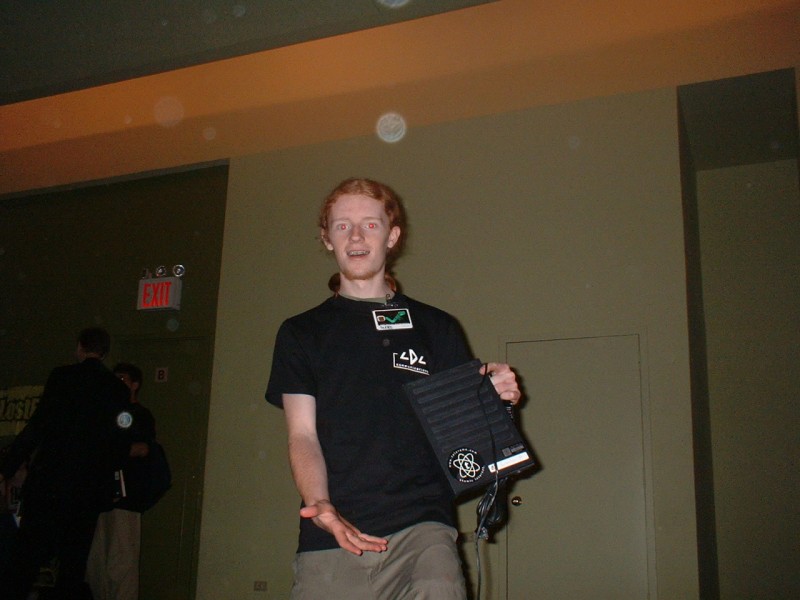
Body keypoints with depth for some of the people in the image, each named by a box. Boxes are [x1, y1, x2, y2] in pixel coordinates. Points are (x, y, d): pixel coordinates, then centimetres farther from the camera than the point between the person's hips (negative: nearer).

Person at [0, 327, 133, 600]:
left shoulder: (62, 376, -5)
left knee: (27, 557, 4)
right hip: (89, 491, 3)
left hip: (48, 483, -3)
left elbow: (38, 426, -10)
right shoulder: (118, 390, 5)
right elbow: (121, 444, 5)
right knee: (73, 561, 11)